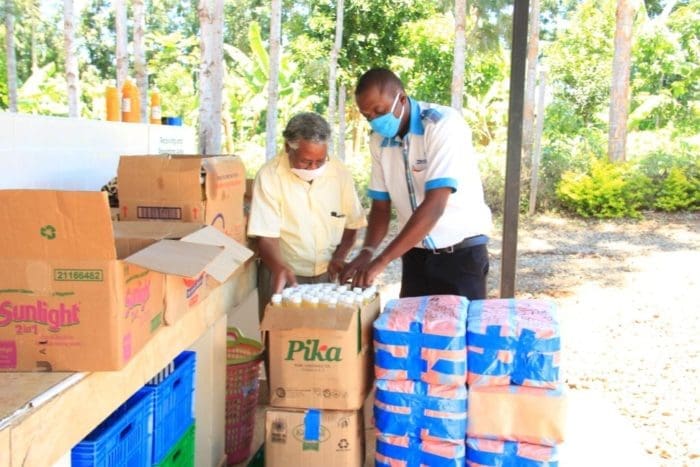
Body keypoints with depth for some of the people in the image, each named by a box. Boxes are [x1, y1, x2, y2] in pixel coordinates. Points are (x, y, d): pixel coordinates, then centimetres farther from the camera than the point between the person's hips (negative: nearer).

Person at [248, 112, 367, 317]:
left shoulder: (340, 173, -3)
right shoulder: (269, 176, -13)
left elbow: (351, 225, 8)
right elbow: (266, 237, -14)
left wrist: (338, 258, -8)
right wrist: (280, 268, -32)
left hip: (329, 275, 3)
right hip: (283, 275, -2)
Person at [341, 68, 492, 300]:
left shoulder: (444, 124, -19)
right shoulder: (379, 140, 1)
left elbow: (434, 205, -27)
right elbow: (381, 204, 6)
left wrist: (382, 260, -31)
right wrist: (367, 252, -14)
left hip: (461, 252, -5)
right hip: (415, 254, 5)